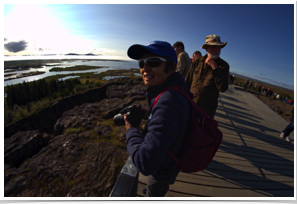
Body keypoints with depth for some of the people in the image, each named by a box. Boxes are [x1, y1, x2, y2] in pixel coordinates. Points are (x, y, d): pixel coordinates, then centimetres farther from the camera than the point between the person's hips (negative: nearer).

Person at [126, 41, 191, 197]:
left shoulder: (168, 103, -44)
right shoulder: (175, 88, -14)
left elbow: (145, 164, -45)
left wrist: (131, 130, -29)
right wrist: (148, 113, -5)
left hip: (163, 168, -7)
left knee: (154, 192, 27)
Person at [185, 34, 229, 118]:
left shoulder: (224, 66, -2)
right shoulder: (197, 61, 3)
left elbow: (223, 88, -15)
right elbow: (187, 82, 8)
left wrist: (214, 67, -17)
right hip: (191, 104, 2)